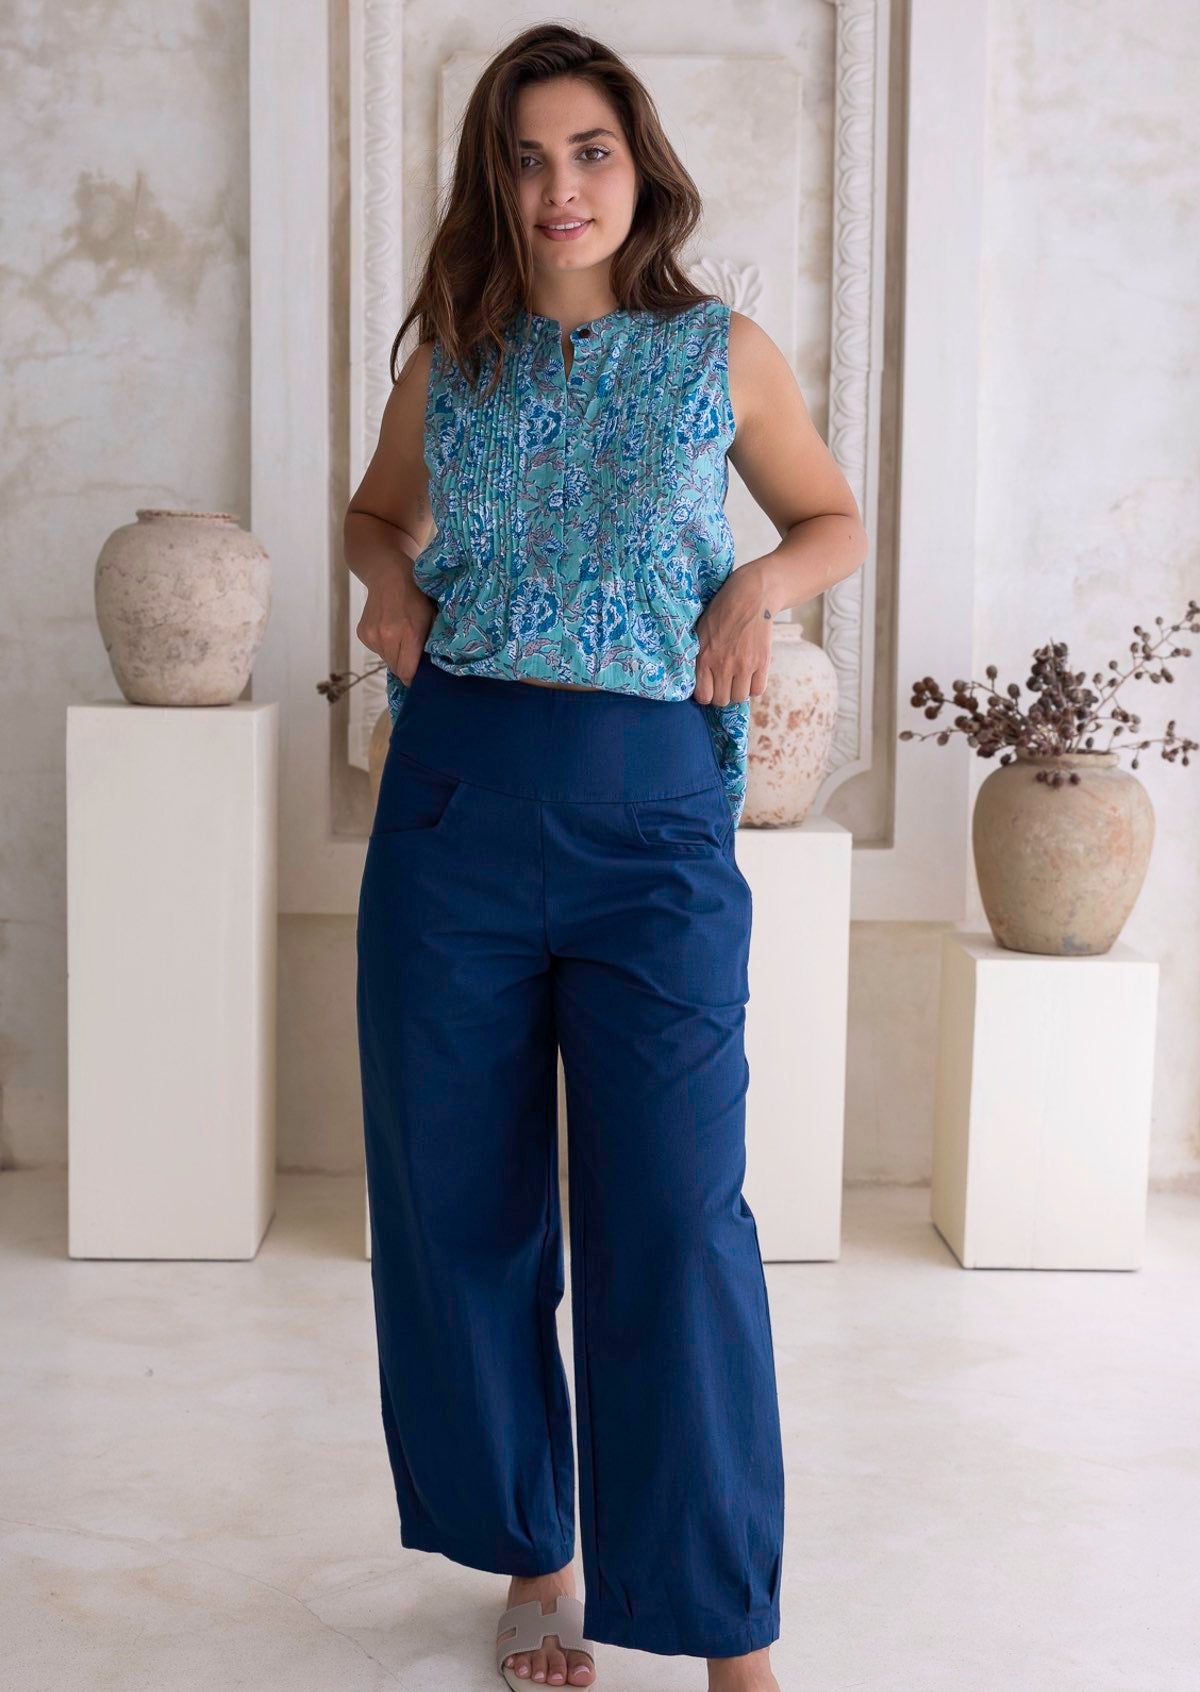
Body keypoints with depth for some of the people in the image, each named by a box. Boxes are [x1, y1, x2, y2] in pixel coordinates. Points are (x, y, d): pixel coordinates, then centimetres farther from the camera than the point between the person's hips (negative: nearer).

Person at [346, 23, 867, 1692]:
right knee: (458, 1198, 7)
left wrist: (762, 582, -4)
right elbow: (378, 510, 26)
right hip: (457, 792, 3)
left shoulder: (724, 352, 5)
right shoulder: (451, 364, 10)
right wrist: (390, 576, 4)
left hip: (654, 806, -3)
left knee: (676, 1214, -6)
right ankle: (535, 1551, 27)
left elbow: (837, 519, 16)